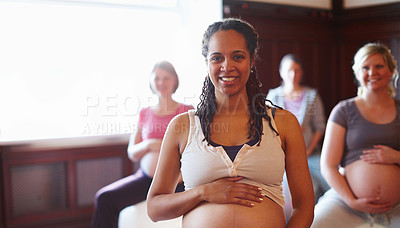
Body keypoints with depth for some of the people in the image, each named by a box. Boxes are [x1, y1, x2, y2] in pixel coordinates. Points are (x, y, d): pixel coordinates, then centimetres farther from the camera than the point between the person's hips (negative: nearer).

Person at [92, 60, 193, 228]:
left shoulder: (186, 111, 5)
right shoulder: (145, 113, 14)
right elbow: (132, 154, 14)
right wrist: (148, 145, -7)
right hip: (146, 178, 3)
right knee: (104, 198, -15)